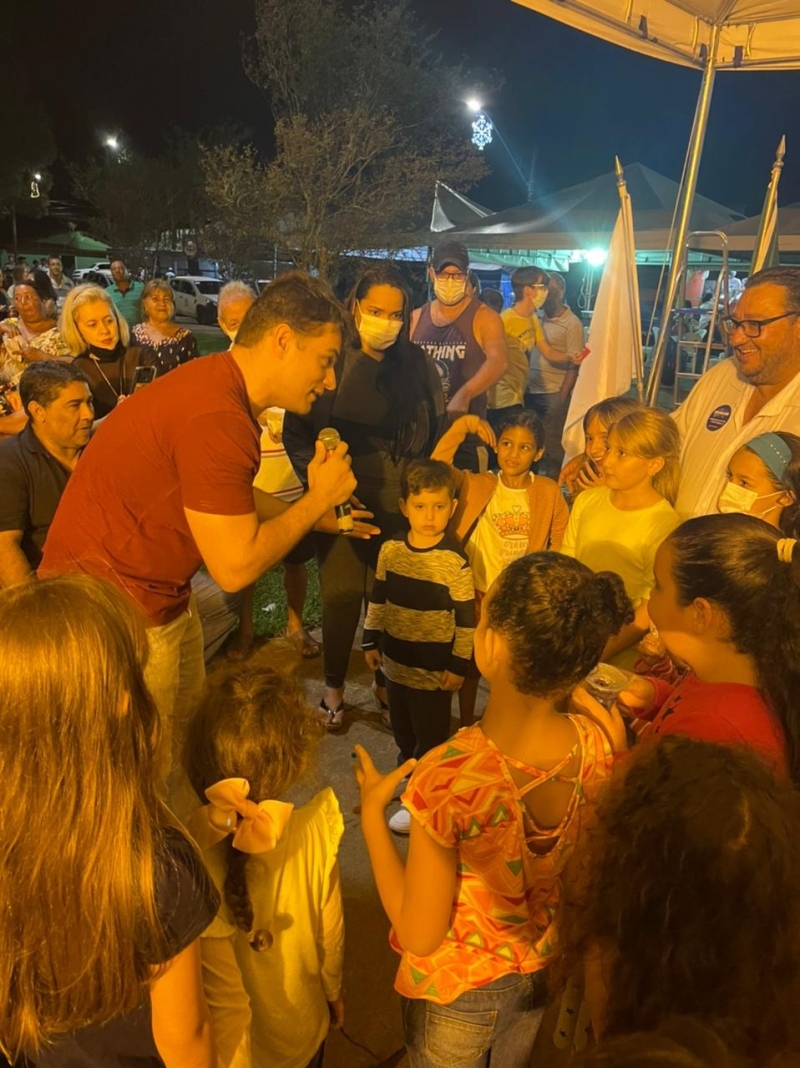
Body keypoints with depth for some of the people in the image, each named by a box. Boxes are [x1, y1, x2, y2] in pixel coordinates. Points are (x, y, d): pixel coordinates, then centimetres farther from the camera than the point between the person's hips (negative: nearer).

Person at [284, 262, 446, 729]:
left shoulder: (419, 365, 3)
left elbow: (437, 434, 7)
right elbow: (297, 433, -3)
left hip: (401, 505, 2)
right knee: (341, 595, 6)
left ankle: (386, 681, 32)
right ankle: (334, 686, 30)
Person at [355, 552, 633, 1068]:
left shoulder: (450, 776, -39)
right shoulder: (595, 746, -22)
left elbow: (419, 934, -24)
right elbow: (578, 878, -4)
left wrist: (372, 813, -17)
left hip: (460, 991, -4)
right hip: (543, 969, 4)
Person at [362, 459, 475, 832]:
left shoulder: (454, 560, -18)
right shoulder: (391, 550, -4)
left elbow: (466, 617, -13)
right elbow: (378, 599, 8)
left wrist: (459, 665, -11)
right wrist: (371, 641, 10)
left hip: (434, 668, -5)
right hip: (396, 660, 5)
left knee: (430, 738, 11)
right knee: (402, 730, 23)